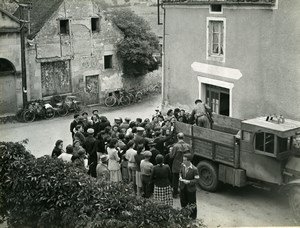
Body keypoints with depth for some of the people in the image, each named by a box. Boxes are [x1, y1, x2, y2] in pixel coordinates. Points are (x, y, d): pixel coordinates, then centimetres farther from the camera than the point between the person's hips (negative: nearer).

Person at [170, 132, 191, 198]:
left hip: (176, 166, -3)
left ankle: (175, 193, 22)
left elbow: (171, 156, -15)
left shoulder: (176, 146, -21)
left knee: (175, 180, 13)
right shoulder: (188, 145, -10)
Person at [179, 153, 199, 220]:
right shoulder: (182, 165, -6)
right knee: (183, 202, 21)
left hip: (191, 188, -6)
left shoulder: (194, 169, -25)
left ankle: (193, 217, 32)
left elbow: (197, 180, -19)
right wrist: (180, 177, -7)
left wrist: (189, 181, -29)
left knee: (192, 203, 12)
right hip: (183, 187, 6)